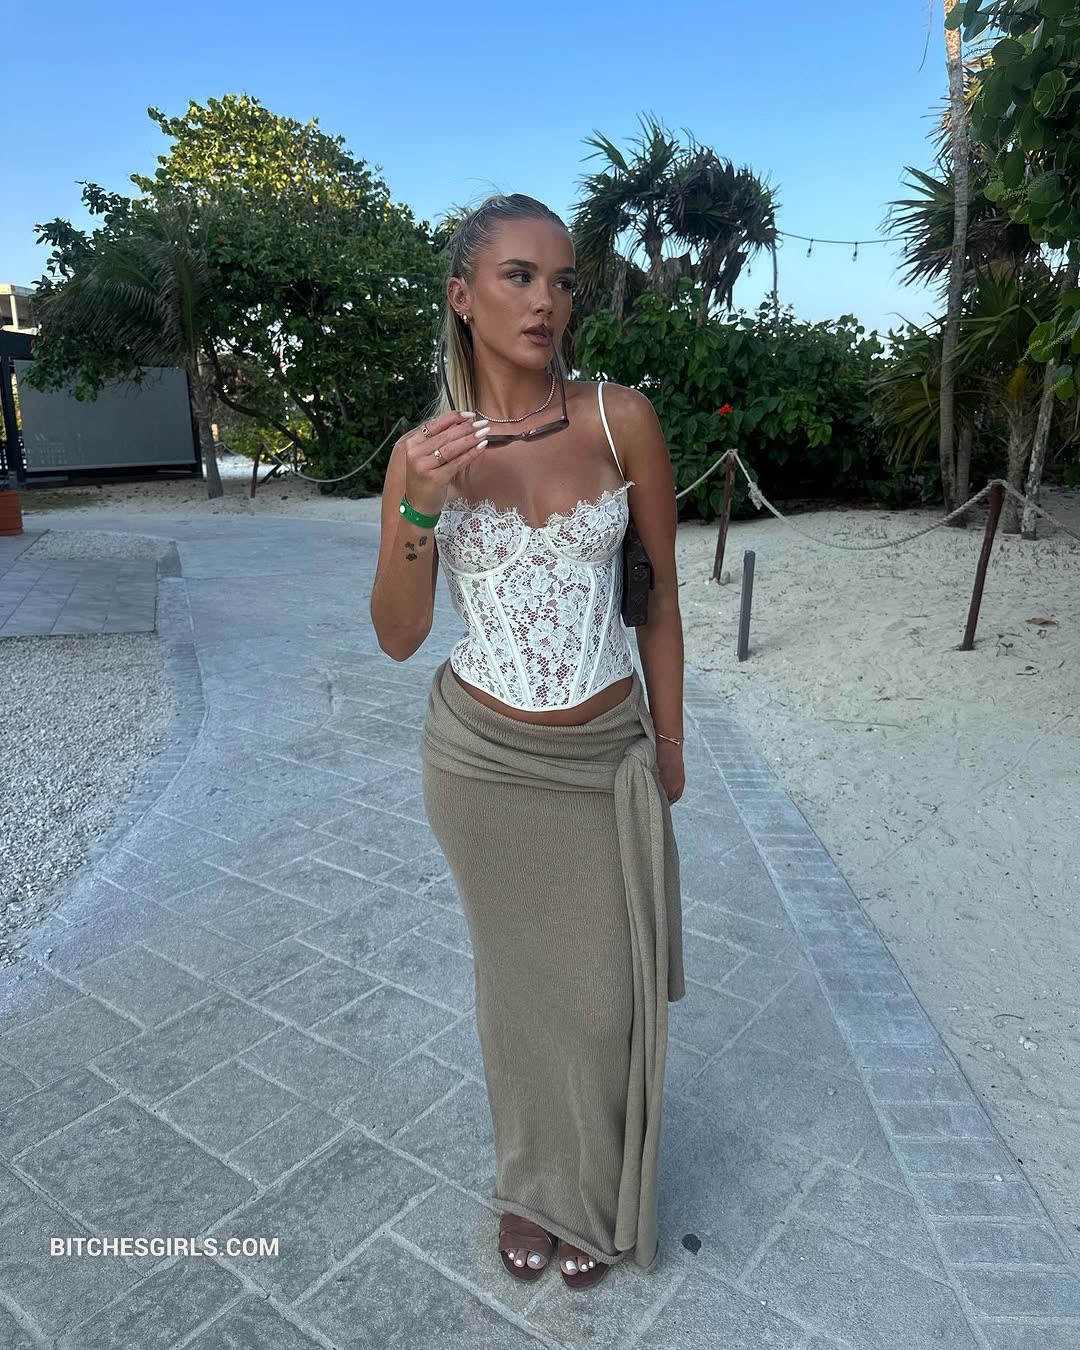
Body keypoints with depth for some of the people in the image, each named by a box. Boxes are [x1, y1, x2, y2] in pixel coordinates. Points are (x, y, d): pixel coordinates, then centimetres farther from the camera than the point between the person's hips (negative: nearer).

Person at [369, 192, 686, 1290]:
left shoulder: (620, 419, -7)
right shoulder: (424, 450, -5)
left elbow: (661, 589, 1)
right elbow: (398, 637, -4)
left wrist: (668, 740, 5)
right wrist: (416, 510, -20)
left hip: (606, 758, 0)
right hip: (480, 757, 1)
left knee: (607, 994, 11)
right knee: (519, 979, 17)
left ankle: (598, 1200, 41)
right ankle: (532, 1184, 44)